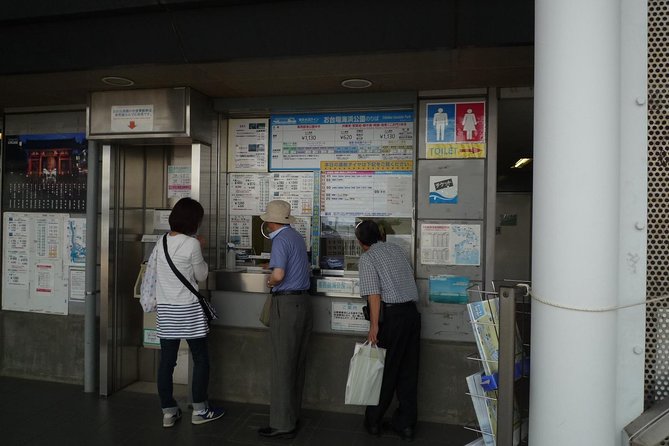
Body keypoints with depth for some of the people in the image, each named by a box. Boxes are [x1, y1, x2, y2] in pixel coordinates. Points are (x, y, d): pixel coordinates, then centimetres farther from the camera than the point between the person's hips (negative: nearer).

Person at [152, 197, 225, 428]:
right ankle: (199, 410, 18)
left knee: (166, 361, 10)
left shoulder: (161, 242, 4)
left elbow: (153, 275, 9)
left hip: (165, 309, 6)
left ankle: (168, 412, 20)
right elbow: (201, 275, -3)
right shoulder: (191, 244, -14)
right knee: (200, 359, 9)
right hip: (188, 310, -6)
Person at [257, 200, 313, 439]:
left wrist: (270, 282, -5)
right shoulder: (297, 236, 12)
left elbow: (278, 274, -26)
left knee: (282, 365, -1)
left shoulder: (280, 240, -13)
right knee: (298, 363, 15)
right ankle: (293, 415, 27)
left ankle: (282, 424, 7)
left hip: (286, 304, -9)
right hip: (303, 301, 9)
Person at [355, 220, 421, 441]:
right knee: (408, 371, 12)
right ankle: (406, 424, 19)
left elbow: (374, 294, -14)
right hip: (413, 313, 6)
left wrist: (374, 326, -15)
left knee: (385, 370, 8)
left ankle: (374, 421, 22)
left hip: (393, 315, -5)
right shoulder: (397, 248, 13)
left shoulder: (367, 258, -5)